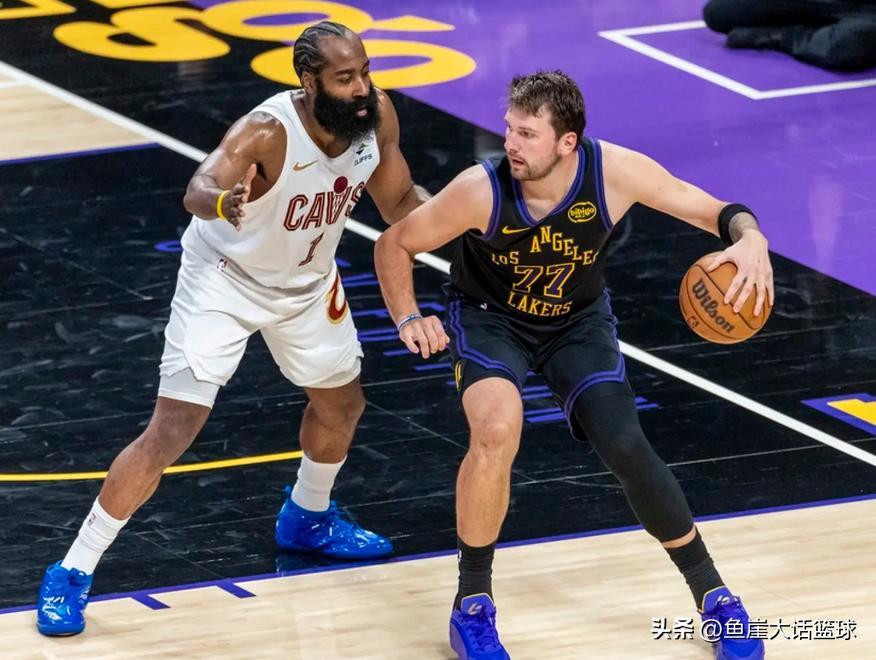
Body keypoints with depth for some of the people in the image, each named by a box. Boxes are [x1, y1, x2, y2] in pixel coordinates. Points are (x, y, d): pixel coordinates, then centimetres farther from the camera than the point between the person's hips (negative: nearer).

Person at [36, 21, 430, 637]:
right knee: (170, 434, -13)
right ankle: (71, 575, -2)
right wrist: (223, 202, -79)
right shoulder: (267, 132, -37)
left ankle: (307, 517, 53)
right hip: (226, 280, -7)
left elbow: (400, 202, -1)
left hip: (307, 280, 7)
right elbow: (199, 187, -55)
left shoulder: (376, 115, -19)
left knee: (342, 400, 23)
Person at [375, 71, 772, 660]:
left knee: (626, 447, -13)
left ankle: (714, 596, 10)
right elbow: (395, 245, -14)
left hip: (578, 322, 2)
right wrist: (408, 318, -26)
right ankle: (473, 606, -11)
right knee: (498, 428, -30)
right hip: (491, 318, -2)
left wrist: (750, 239, -39)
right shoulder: (482, 191, -31)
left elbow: (718, 212, -18)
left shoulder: (615, 172, -28)